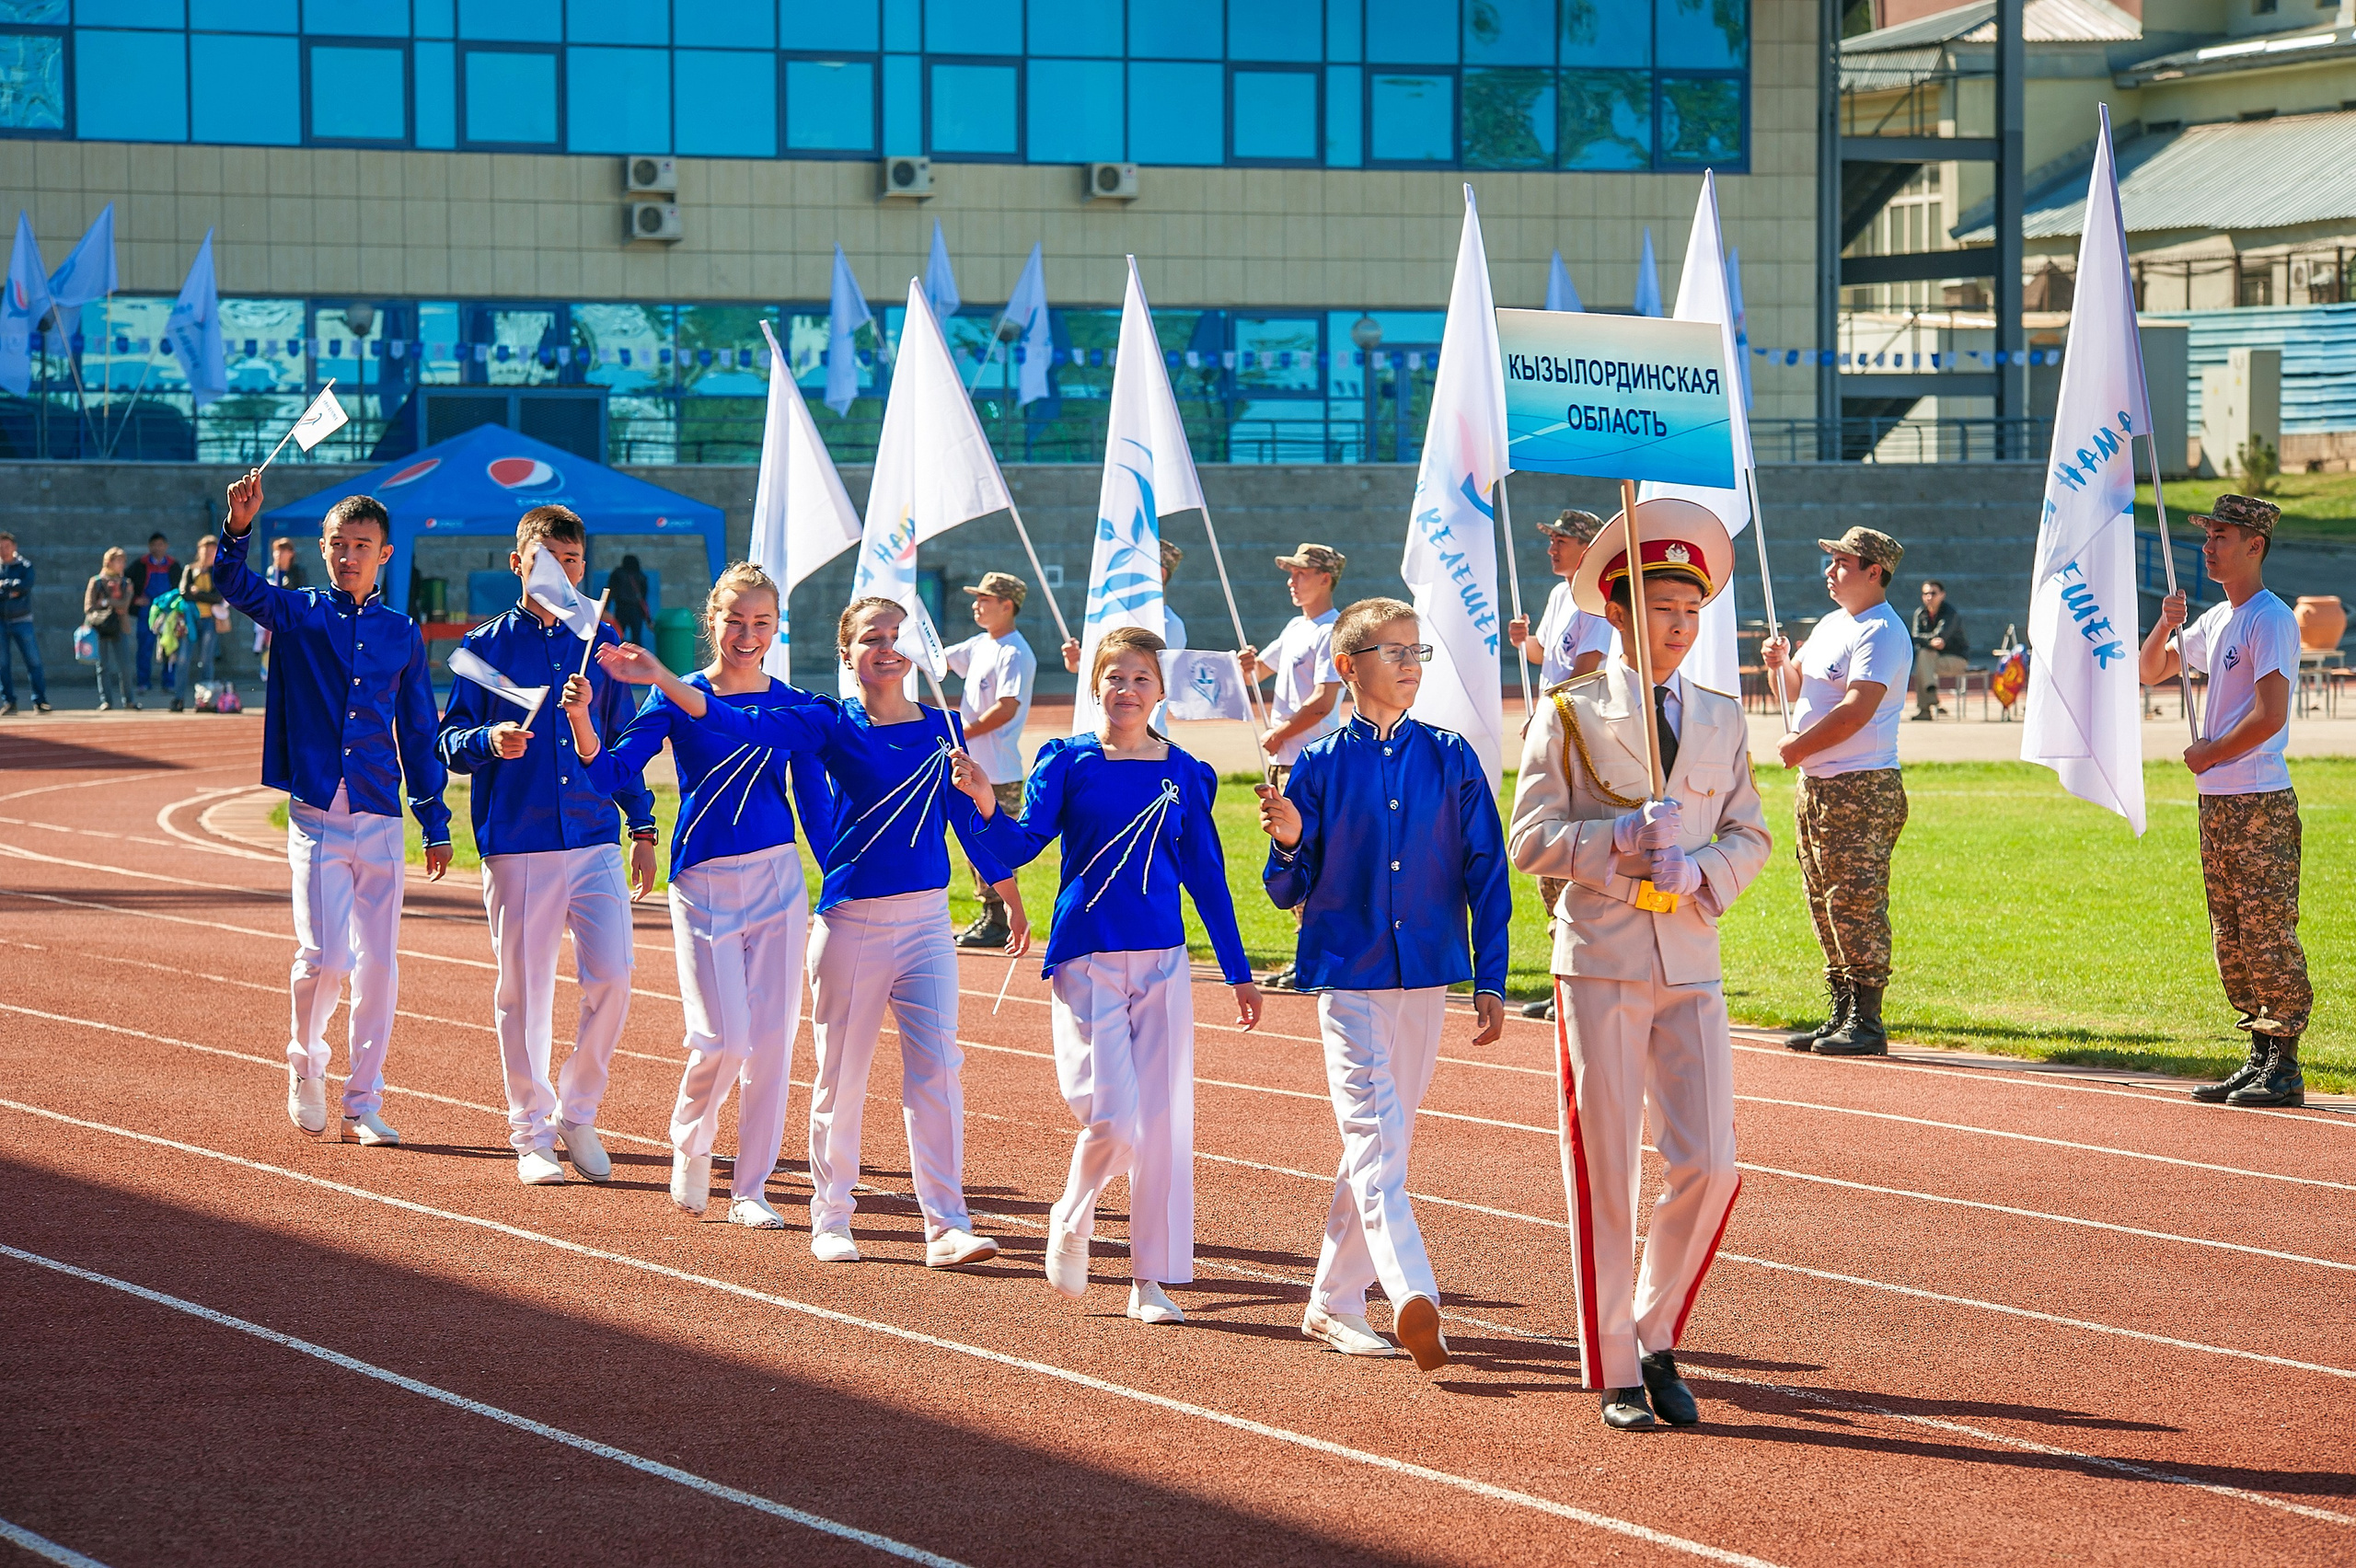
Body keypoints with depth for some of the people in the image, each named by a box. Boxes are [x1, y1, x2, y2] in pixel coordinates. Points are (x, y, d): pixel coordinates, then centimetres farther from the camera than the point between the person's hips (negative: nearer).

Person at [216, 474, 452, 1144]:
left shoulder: (404, 634, 10)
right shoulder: (297, 613, 4)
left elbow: (419, 735, 12)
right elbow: (234, 583, -15)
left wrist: (436, 826, 10)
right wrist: (239, 529, -35)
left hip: (381, 819, 2)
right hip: (315, 816, -2)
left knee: (379, 966, 2)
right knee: (325, 956, -12)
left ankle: (362, 1105, 11)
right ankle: (305, 1062, 15)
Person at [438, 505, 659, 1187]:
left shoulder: (602, 642, 11)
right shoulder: (487, 644, 3)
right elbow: (451, 741, 2)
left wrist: (642, 827, 12)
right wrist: (490, 741, -20)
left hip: (595, 841, 2)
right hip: (516, 843, -2)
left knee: (611, 978, -8)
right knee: (524, 989, 1)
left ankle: (578, 1115, 10)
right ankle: (532, 1135, 12)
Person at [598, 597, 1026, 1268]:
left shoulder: (940, 728, 5)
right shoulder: (833, 724, -3)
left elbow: (971, 821, 14)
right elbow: (740, 723, -14)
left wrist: (1012, 902, 20)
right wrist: (660, 678, -26)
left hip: (927, 921, 2)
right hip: (851, 922, -2)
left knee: (936, 1068, -5)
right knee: (841, 1076, 5)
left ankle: (946, 1226, -4)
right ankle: (830, 1219, 17)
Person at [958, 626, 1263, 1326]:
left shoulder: (1184, 774, 7)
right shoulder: (1069, 761, 0)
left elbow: (1206, 875, 11)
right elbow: (1021, 845, -10)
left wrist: (1238, 972, 12)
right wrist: (987, 806, -31)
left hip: (1162, 961, 3)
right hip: (1088, 958, -3)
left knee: (1163, 1121, -1)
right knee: (1112, 1116, -12)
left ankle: (1152, 1278, 7)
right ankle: (1071, 1222, 18)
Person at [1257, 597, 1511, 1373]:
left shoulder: (1451, 759, 4)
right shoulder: (1320, 765, 0)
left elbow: (1485, 874, 5)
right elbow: (1289, 891, 4)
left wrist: (1491, 982, 0)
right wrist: (1288, 844, -18)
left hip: (1426, 976, 3)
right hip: (1346, 976, -3)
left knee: (1379, 1138, 10)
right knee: (1374, 1133, -17)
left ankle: (1335, 1302, 21)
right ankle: (1412, 1294, -33)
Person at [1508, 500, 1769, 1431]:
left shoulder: (1721, 719, 12)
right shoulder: (1569, 714, 1)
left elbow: (1750, 835, 11)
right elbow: (1531, 838, -3)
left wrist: (1702, 872, -9)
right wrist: (1617, 840, -18)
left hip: (1692, 968, 3)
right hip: (1599, 967, -3)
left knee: (1708, 1168, -5)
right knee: (1605, 1176, 0)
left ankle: (1657, 1341, 16)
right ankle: (1616, 1376, 8)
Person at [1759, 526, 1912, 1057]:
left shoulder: (1882, 633, -13)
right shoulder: (1832, 625, 18)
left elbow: (1857, 710, -22)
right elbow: (1797, 688, 25)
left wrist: (1797, 747, -14)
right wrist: (1779, 664, 4)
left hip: (1862, 792, -10)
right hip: (1816, 785, 10)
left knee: (1857, 903, -10)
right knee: (1825, 903, 12)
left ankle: (1866, 1021, -9)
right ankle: (1842, 1014, 17)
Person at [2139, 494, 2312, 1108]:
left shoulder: (2271, 618, -12)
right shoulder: (2214, 622, 17)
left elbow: (2270, 716, -21)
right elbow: (2149, 672, 26)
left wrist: (2207, 754, -9)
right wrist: (2165, 626, 7)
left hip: (2262, 804, -10)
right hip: (2217, 802, 10)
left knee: (2269, 936, -8)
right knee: (2231, 941, 11)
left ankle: (2285, 1068, -7)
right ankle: (2260, 1060, 17)